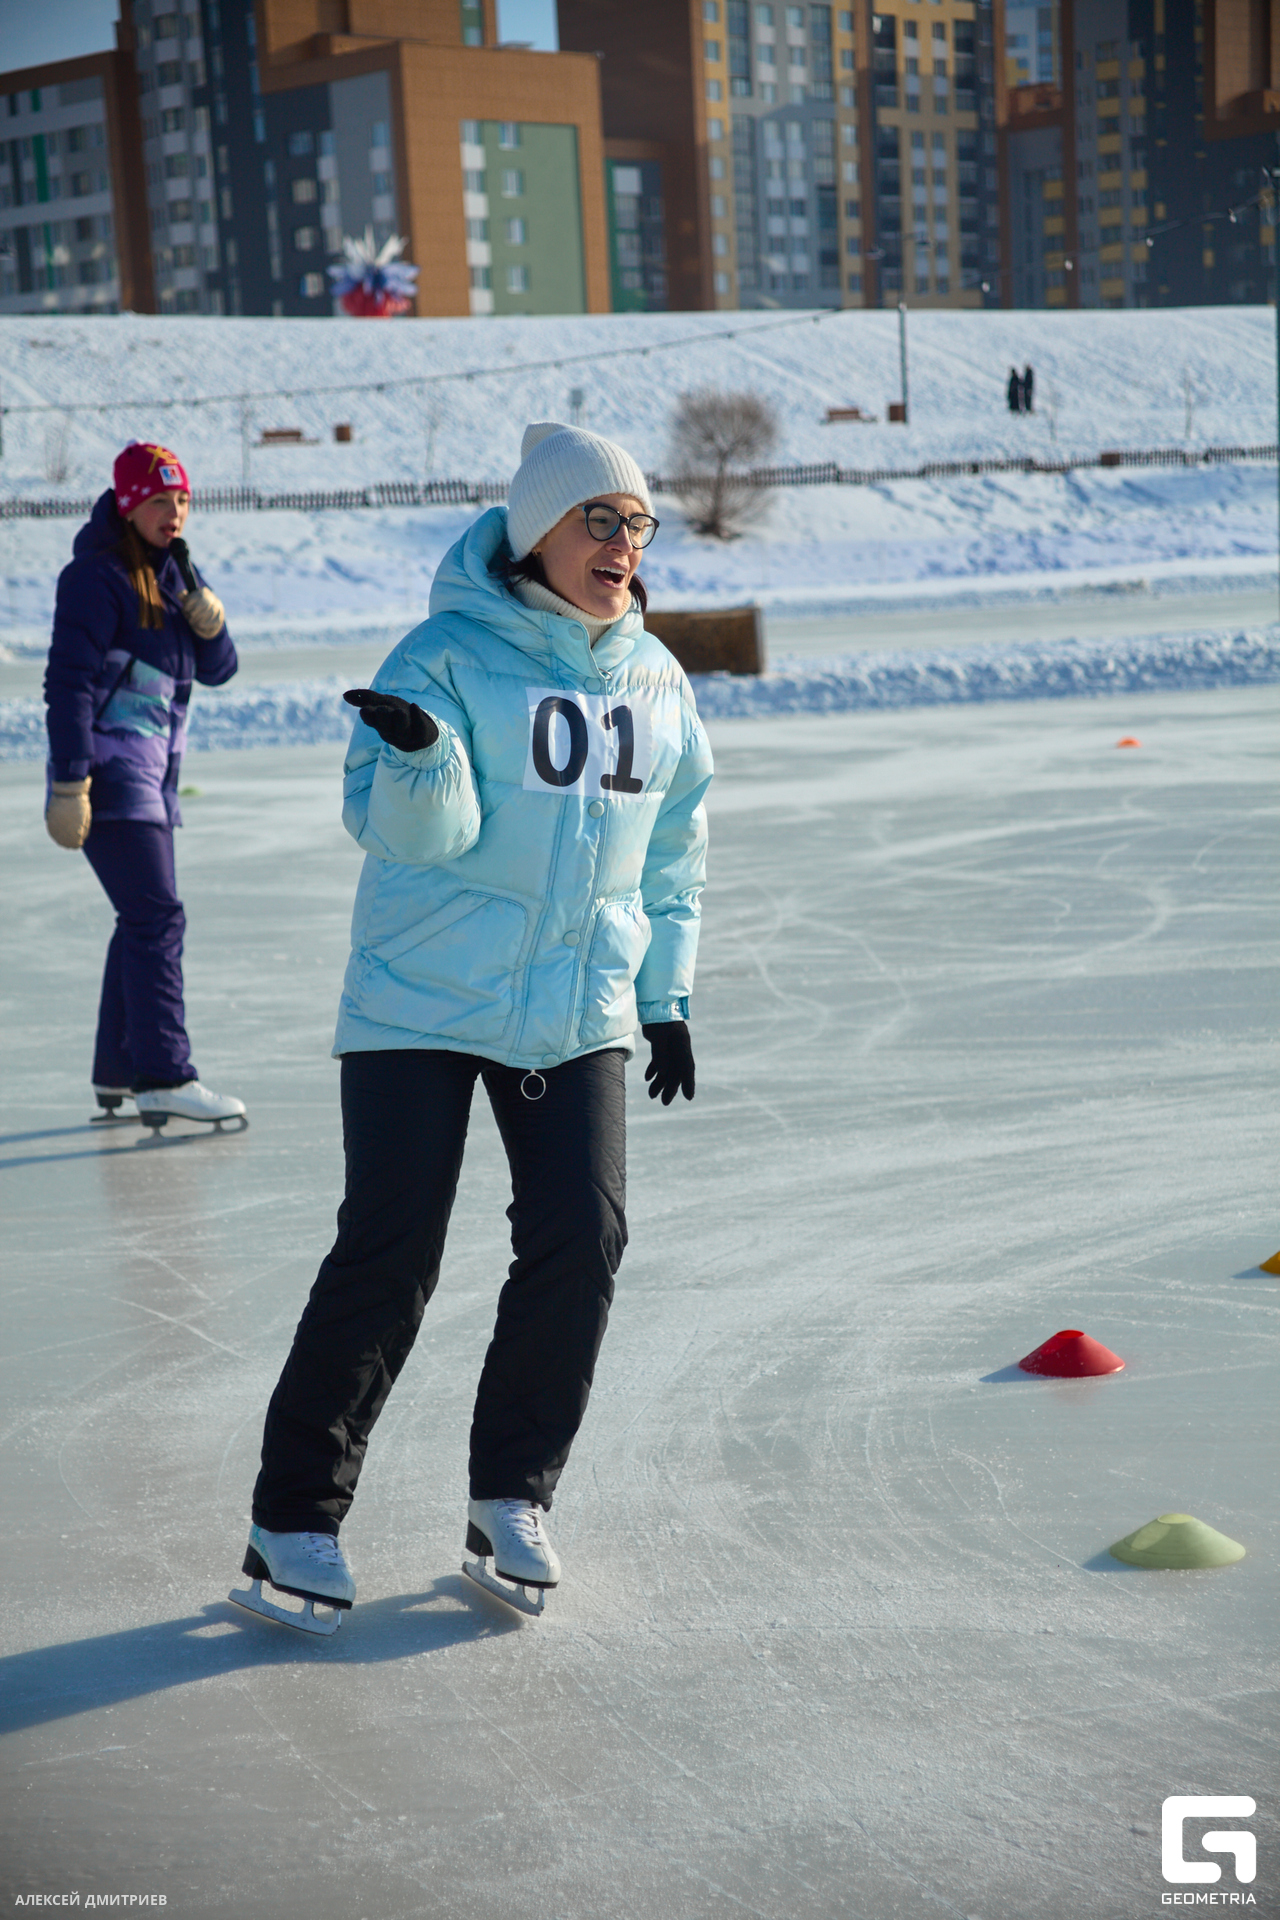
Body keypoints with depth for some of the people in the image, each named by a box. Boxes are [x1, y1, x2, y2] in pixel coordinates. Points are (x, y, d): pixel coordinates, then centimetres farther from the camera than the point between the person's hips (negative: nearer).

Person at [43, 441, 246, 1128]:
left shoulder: (172, 571, 14)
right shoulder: (97, 575, -11)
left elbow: (217, 670, 13)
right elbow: (69, 679, -16)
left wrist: (205, 614, -8)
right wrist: (69, 783, -21)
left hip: (151, 771, 9)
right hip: (110, 768, -9)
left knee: (144, 919, 13)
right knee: (157, 916, -14)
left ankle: (117, 1072, 21)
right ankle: (163, 1077, -14)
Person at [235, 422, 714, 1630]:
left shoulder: (655, 680, 8)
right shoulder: (449, 656, -10)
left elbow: (673, 847, 18)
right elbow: (406, 831, -17)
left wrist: (665, 998, 15)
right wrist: (417, 753, -38)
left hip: (580, 1011, 5)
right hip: (423, 1000, -5)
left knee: (582, 1239, -5)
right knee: (388, 1256, -6)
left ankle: (511, 1494, 15)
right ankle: (296, 1512, 9)